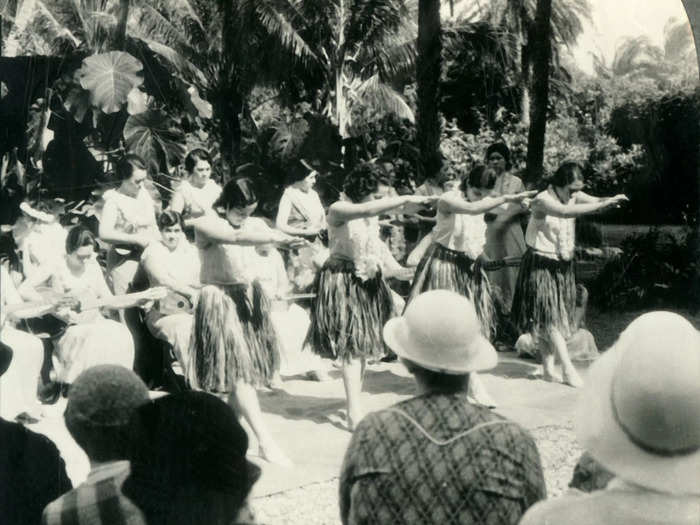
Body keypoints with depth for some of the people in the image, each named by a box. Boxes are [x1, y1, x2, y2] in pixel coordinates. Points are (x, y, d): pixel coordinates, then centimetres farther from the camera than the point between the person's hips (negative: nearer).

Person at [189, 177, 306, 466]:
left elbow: (269, 234, -14)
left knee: (245, 369, 6)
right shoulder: (205, 225, -10)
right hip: (220, 302, -6)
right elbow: (236, 237, -28)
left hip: (250, 298, 6)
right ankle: (265, 441, -11)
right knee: (238, 370, -10)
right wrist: (276, 238, -39)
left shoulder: (254, 224, 6)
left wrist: (287, 239, -37)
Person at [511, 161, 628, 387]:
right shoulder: (543, 200, -20)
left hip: (563, 265, 7)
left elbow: (596, 201, -10)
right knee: (550, 317, -7)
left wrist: (611, 200, -33)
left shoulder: (574, 196, 1)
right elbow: (565, 212, -38)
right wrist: (601, 206, -42)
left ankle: (548, 368, 16)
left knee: (553, 319, 9)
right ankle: (568, 370, -7)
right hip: (541, 265, -7)